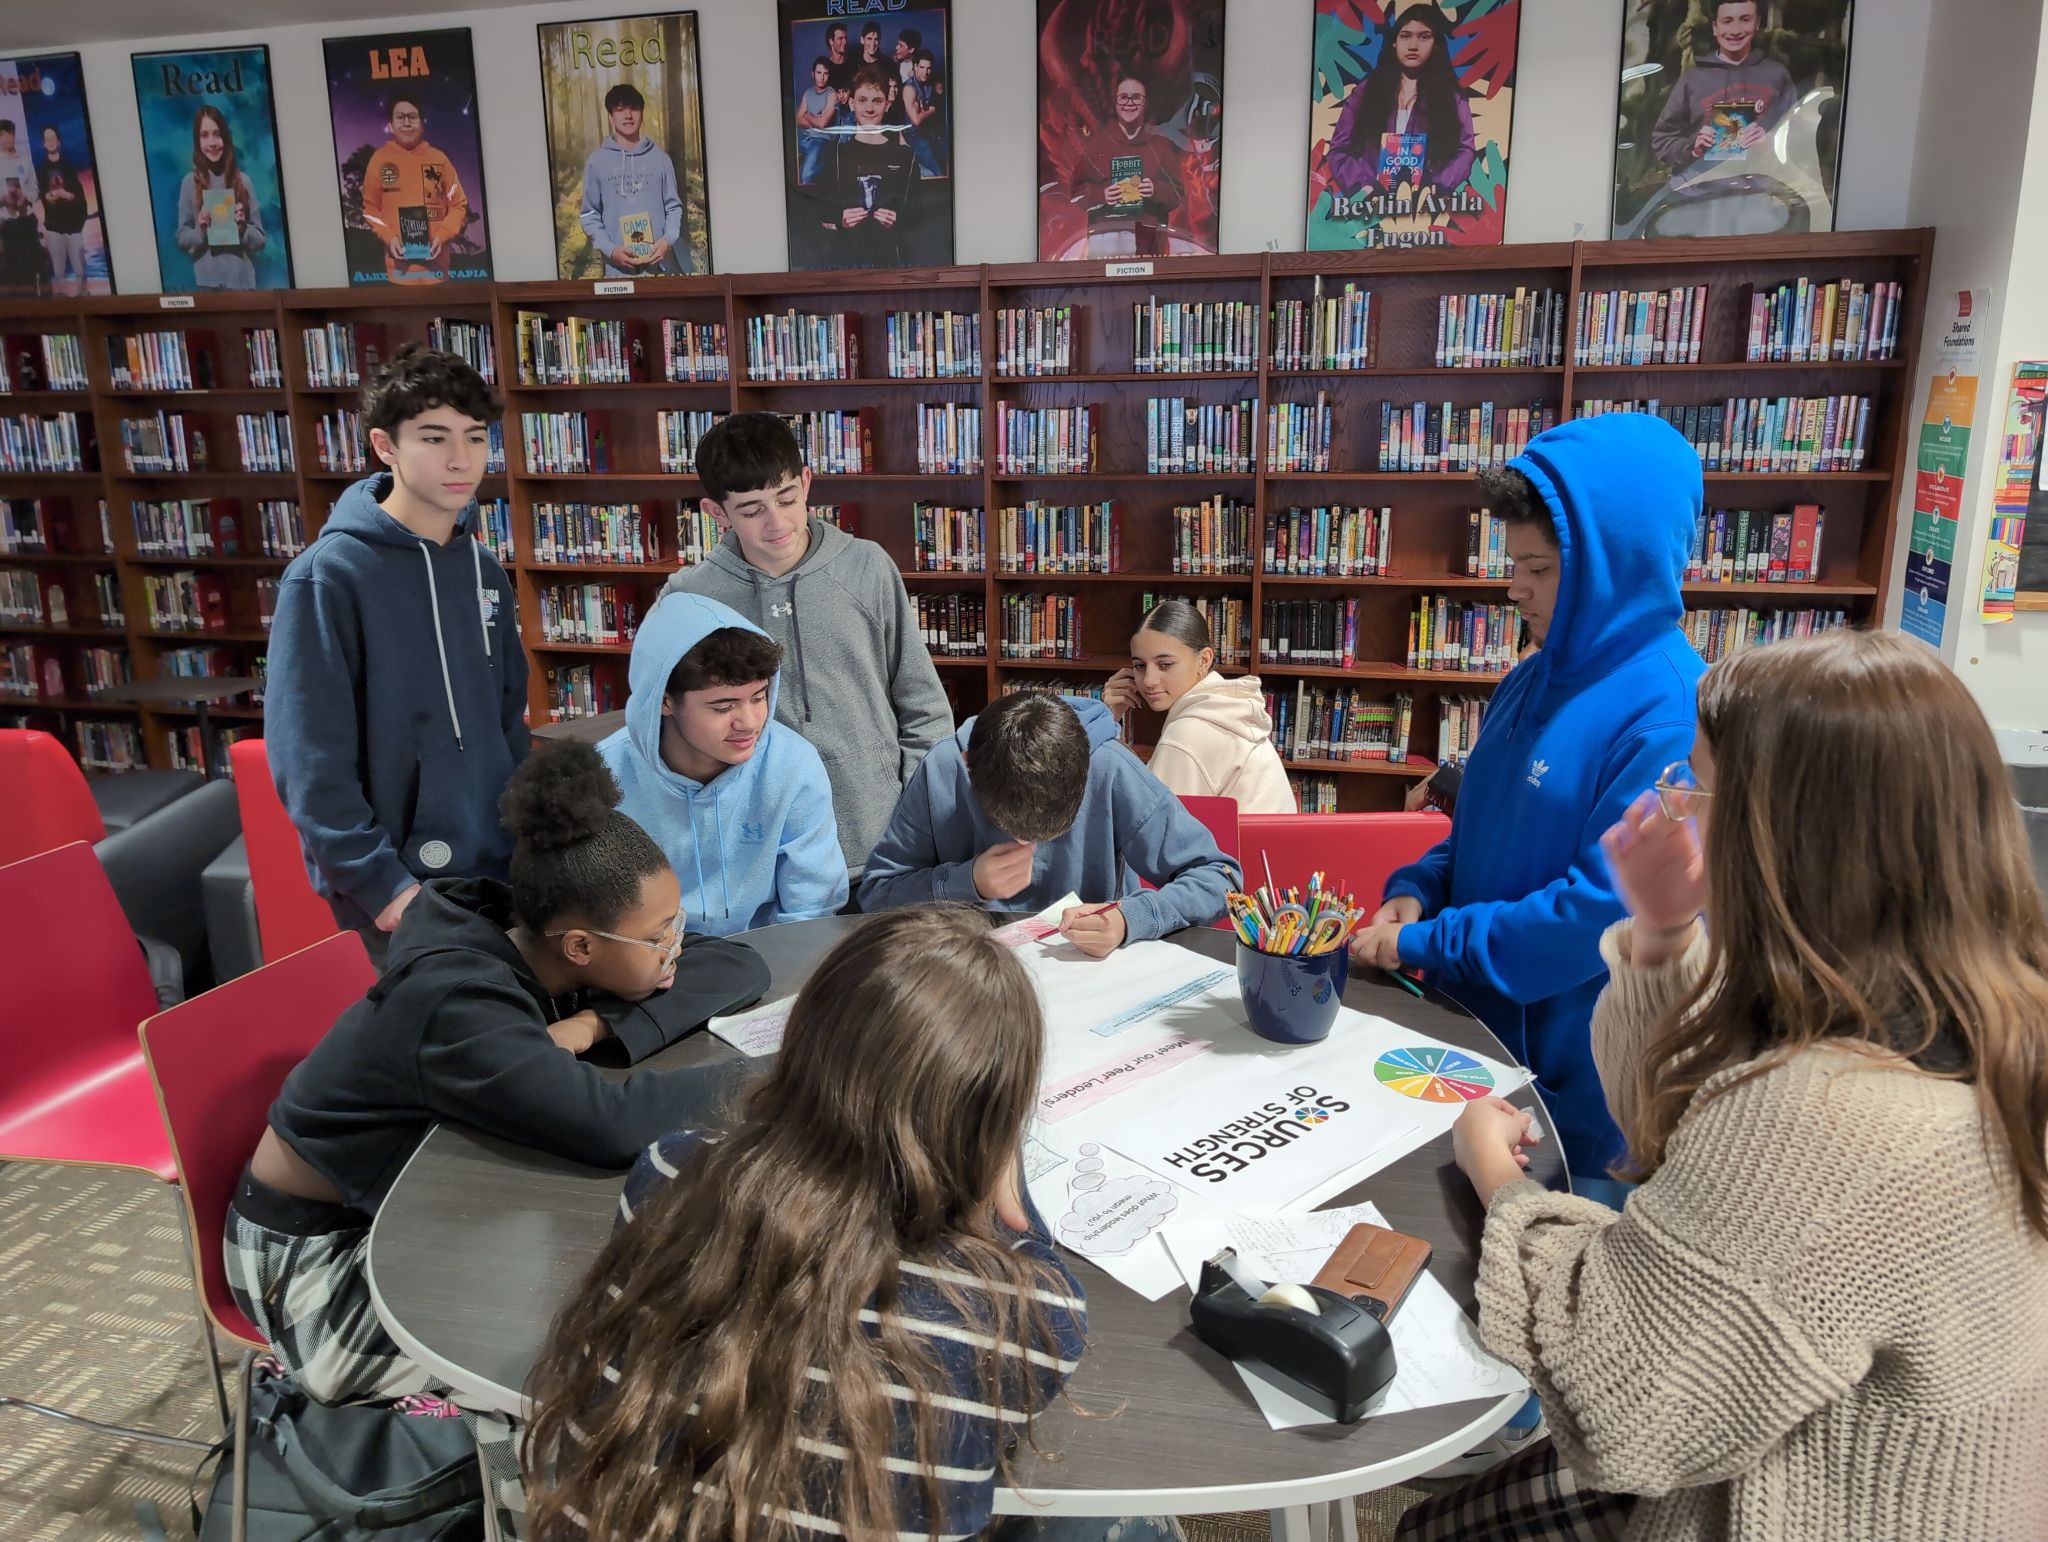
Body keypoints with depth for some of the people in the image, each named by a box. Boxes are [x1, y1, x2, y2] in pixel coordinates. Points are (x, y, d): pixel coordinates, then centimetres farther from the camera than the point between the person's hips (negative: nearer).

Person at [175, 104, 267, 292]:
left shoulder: (242, 181, 4)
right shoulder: (190, 182, 2)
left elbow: (262, 239, 6)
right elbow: (182, 240, 5)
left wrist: (243, 228, -11)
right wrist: (200, 231, -12)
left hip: (243, 280, 1)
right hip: (208, 281, -1)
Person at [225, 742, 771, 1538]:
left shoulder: (528, 940, -12)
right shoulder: (456, 1005, -34)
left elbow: (741, 966, -12)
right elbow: (612, 1124, -47)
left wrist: (597, 1025, -27)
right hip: (318, 1252, -7)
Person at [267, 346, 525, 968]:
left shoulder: (484, 570, 5)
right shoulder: (328, 576, -14)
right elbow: (309, 759, -16)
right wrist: (379, 882, -19)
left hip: (497, 870, 6)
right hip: (395, 892, -6)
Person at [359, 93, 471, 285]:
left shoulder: (438, 158, 4)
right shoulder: (379, 159, 5)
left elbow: (459, 204, 8)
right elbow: (370, 207, 10)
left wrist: (442, 236, -6)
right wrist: (388, 236, -7)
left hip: (435, 262, 0)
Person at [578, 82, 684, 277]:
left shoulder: (659, 157, 9)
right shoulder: (597, 161, 6)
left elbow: (673, 206, 9)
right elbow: (588, 215, 6)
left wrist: (667, 240, -10)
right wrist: (610, 250, -11)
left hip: (660, 264, 1)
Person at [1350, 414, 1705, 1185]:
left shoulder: (1674, 716, -23)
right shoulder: (1532, 681, 5)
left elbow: (1607, 907, -27)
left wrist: (1424, 942, -21)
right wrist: (1417, 890, -3)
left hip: (1575, 1073, -7)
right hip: (1477, 1026, 8)